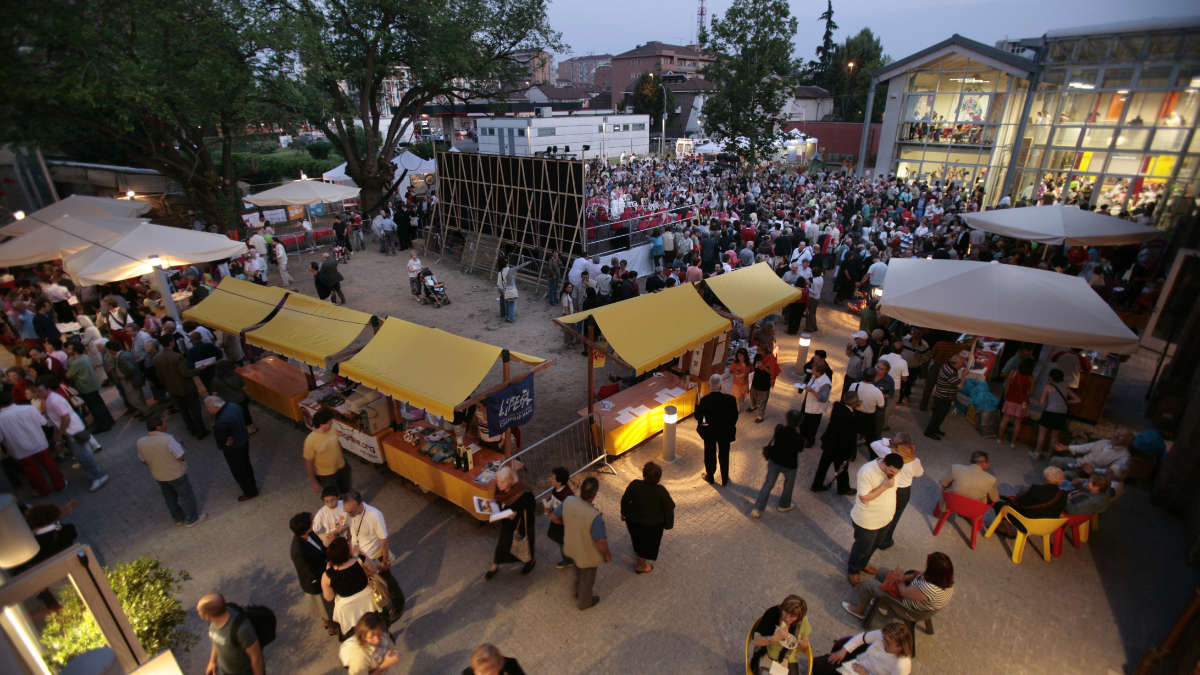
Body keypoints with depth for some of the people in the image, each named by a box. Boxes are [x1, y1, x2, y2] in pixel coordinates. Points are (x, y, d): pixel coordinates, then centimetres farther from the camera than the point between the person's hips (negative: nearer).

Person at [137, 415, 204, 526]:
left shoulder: (140, 442, -14)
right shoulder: (168, 439, -31)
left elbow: (143, 460, 1)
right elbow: (181, 457, -22)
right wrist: (177, 444, -7)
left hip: (158, 476, 6)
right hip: (176, 474, -6)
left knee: (170, 498, 25)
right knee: (186, 496, 15)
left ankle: (178, 518, 43)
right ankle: (192, 519, 31)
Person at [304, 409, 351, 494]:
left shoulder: (332, 430, -13)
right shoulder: (310, 441, -29)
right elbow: (308, 463, -19)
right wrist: (314, 482, -12)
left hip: (342, 467, 5)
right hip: (326, 475, -5)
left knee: (345, 490, 26)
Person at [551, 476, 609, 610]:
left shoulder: (568, 501, -25)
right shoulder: (594, 516, -41)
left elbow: (553, 517, -8)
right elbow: (601, 542, -29)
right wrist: (607, 555, -9)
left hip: (573, 546, 5)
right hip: (588, 554, -5)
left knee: (578, 570, 35)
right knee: (587, 577, 25)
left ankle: (578, 592, 61)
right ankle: (584, 602, 51)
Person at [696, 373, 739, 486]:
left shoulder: (704, 400, -25)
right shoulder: (730, 399, -23)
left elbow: (698, 417, -13)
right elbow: (735, 417, -10)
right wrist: (731, 428, 8)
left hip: (709, 432, 0)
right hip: (725, 433, 0)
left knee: (710, 454, 22)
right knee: (724, 455, 21)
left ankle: (709, 476, 41)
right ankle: (724, 479, 38)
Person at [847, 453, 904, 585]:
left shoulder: (891, 470, -11)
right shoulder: (867, 472, -34)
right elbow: (864, 498, -30)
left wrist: (892, 508, 16)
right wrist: (884, 486, -35)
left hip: (884, 518, 7)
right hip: (866, 521, -7)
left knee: (873, 545, 28)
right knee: (862, 548, 14)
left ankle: (863, 564, 54)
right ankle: (852, 571, 40)